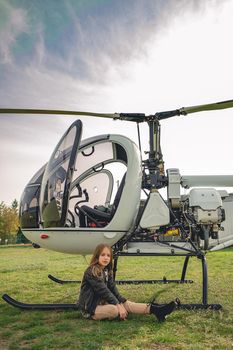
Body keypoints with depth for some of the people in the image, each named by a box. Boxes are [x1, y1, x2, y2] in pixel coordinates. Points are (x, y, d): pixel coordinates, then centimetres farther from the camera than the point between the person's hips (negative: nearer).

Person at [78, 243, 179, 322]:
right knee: (114, 310, -29)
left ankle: (155, 309, -12)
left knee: (126, 304, -8)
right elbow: (103, 290, -23)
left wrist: (121, 302, -10)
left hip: (101, 303, 9)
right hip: (90, 309, -8)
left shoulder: (106, 271, 8)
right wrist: (118, 305, -22)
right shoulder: (92, 271, -19)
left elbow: (113, 288, 1)